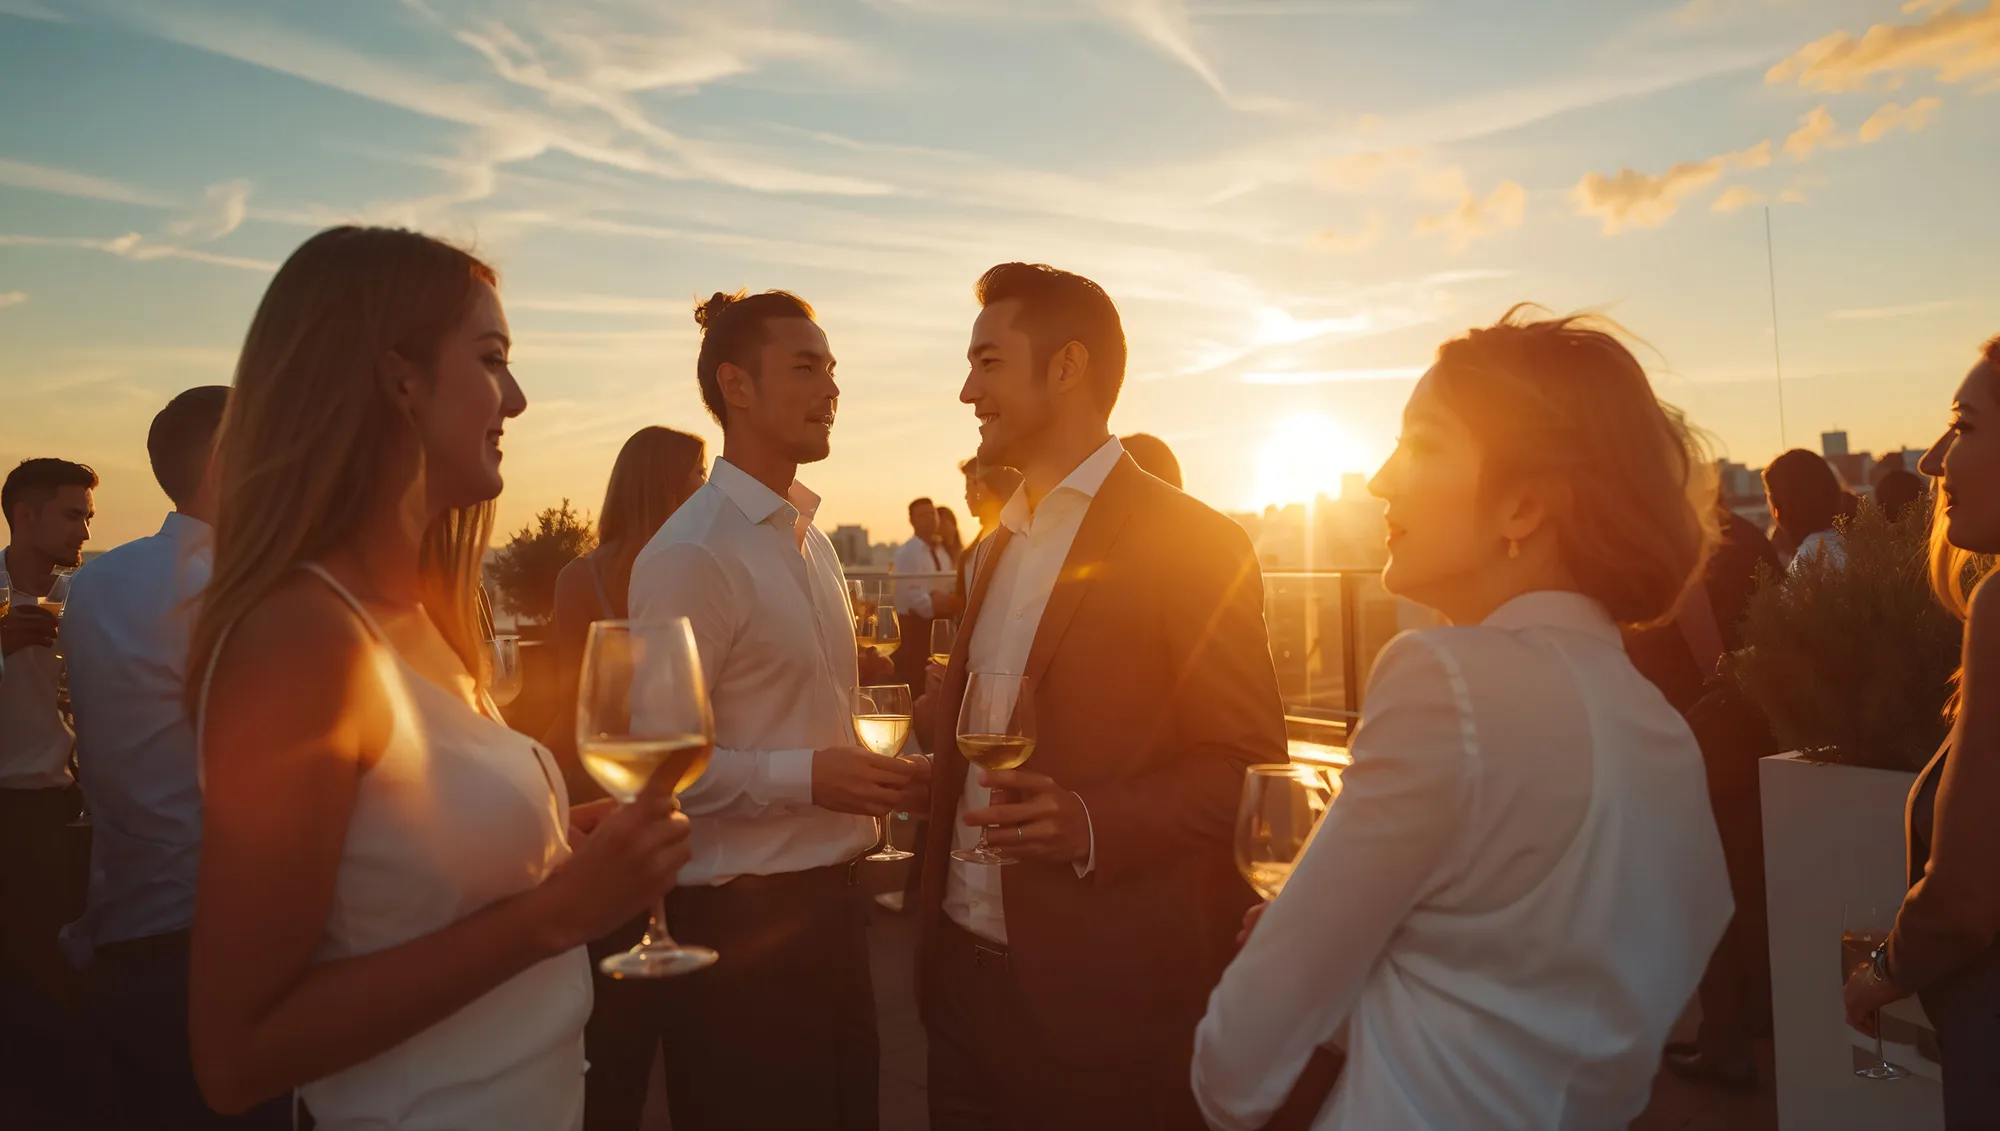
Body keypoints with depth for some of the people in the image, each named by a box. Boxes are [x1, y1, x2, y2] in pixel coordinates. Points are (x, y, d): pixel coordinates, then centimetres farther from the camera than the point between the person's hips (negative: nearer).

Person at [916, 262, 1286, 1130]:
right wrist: (934, 928, 14)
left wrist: (1092, 826, -25)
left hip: (1105, 993, -6)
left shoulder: (1191, 544, -12)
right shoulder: (1000, 545, 11)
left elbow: (1250, 766, -11)